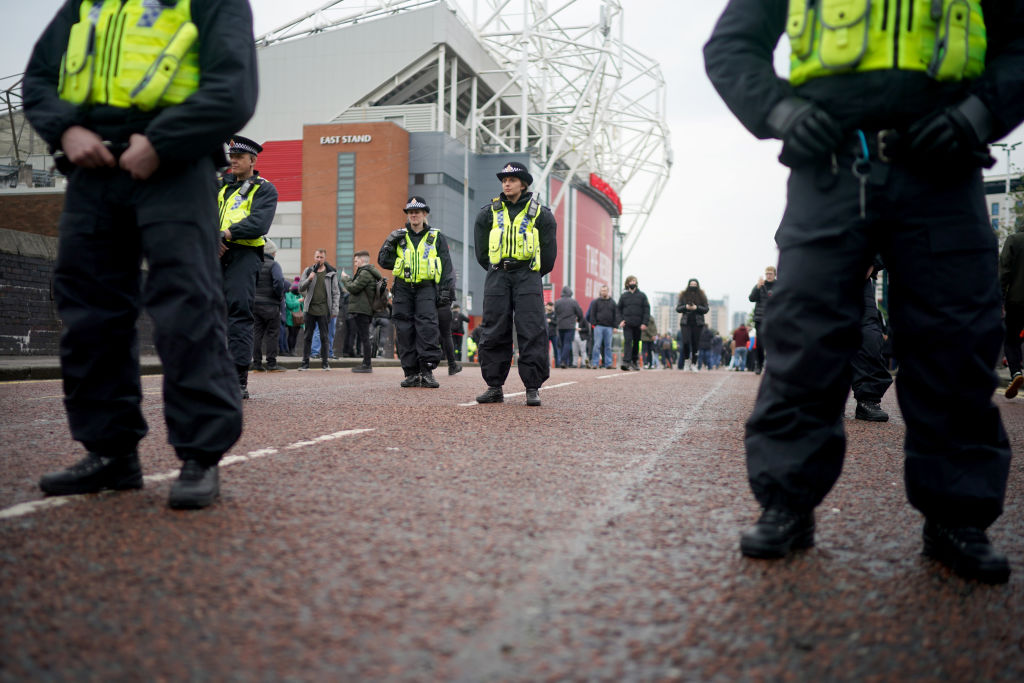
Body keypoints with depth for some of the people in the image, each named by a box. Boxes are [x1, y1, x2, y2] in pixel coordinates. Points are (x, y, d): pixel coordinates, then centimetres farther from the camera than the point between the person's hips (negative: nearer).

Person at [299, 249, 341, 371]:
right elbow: (300, 288, 5)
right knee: (307, 336, 3)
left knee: (324, 337, 1)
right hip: (309, 309, 1)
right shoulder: (308, 271, 9)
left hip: (323, 310, -1)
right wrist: (309, 279, -13)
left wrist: (335, 310, -4)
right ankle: (305, 361, 8)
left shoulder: (331, 273, 5)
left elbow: (336, 293, 4)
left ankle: (324, 361, 8)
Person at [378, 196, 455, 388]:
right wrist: (389, 243, -3)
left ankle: (427, 370, -14)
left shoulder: (437, 237, 11)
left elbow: (447, 267, 8)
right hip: (403, 288, 2)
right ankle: (412, 373, 4)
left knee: (427, 327, -15)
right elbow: (384, 262, 13)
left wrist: (446, 291, -1)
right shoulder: (399, 237, 15)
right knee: (405, 330, -1)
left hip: (426, 288, -2)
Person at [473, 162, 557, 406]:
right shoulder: (488, 213, 10)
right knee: (493, 332, 1)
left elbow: (549, 251, 8)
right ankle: (494, 386, 8)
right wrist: (497, 272, 14)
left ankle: (533, 388, -3)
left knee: (532, 332, -8)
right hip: (497, 277, 2)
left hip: (528, 277, -2)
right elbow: (481, 252, 16)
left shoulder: (540, 214, 4)